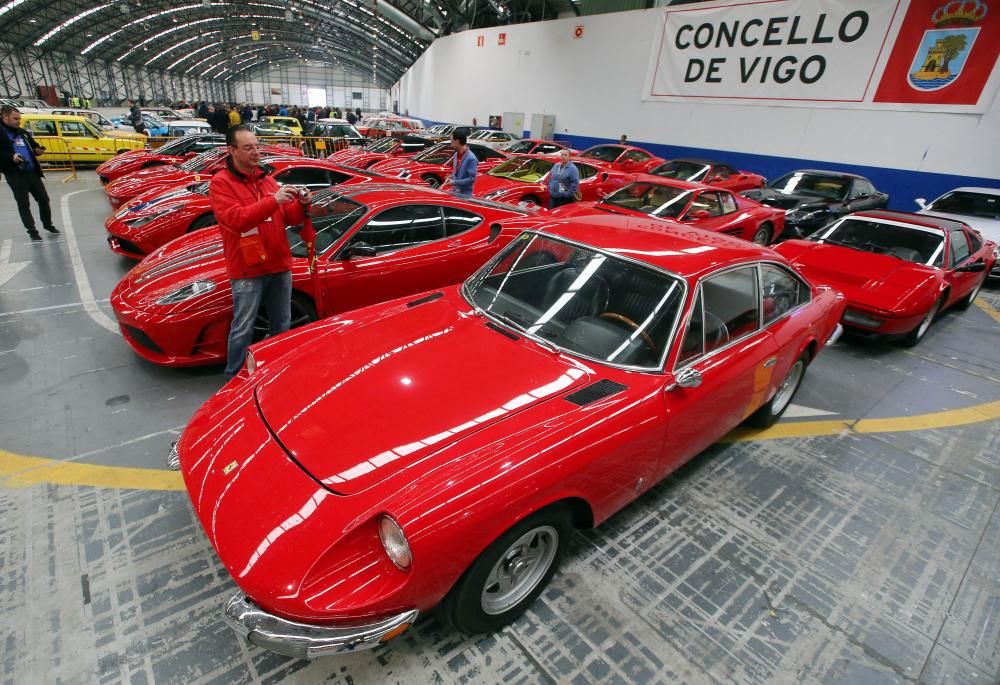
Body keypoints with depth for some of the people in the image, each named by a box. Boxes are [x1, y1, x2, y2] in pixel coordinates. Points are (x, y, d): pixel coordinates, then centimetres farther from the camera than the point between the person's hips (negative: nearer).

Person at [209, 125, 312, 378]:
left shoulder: (266, 178, 13)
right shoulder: (221, 183, -5)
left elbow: (288, 218, 12)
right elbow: (236, 219, -20)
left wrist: (300, 204, -10)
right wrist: (273, 200, -27)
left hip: (279, 265, 6)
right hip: (247, 271, -6)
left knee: (282, 325, 15)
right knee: (243, 330, 1)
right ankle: (235, 377, 17)